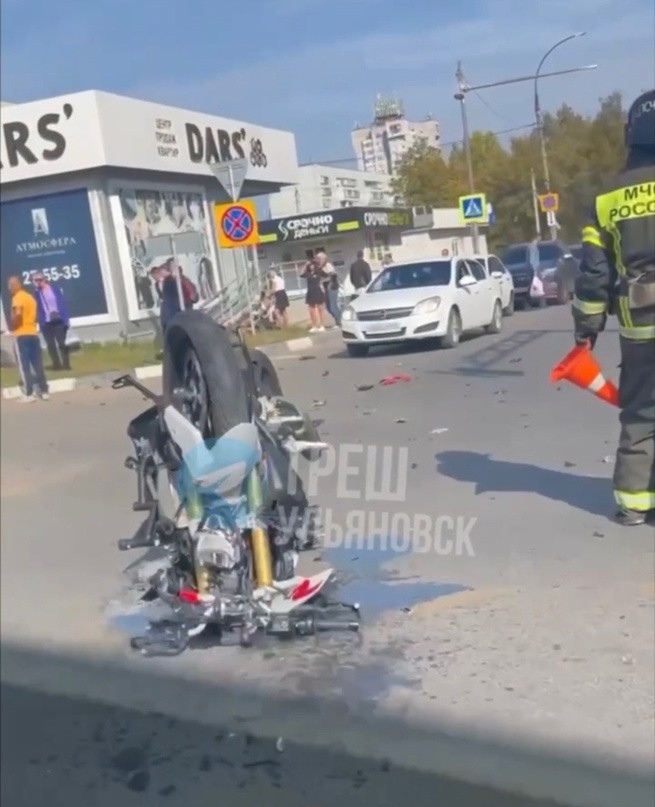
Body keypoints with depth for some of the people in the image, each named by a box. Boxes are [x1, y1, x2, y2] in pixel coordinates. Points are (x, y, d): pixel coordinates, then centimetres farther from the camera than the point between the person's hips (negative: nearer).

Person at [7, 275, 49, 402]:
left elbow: (18, 316, -22)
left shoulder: (17, 298, -10)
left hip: (22, 336, -8)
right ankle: (44, 391, 9)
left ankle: (29, 394, -4)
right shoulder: (31, 297, 17)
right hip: (33, 334, 8)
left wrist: (12, 327, -8)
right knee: (38, 364, 9)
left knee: (24, 366, -4)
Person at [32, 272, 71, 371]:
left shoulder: (55, 289, 2)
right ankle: (56, 364, 8)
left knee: (62, 343, 4)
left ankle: (66, 363, 9)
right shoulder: (36, 293, 0)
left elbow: (63, 304, 2)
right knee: (50, 344, 2)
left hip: (58, 320, 0)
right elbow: (37, 308, -2)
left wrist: (66, 319, -3)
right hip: (46, 323, 0)